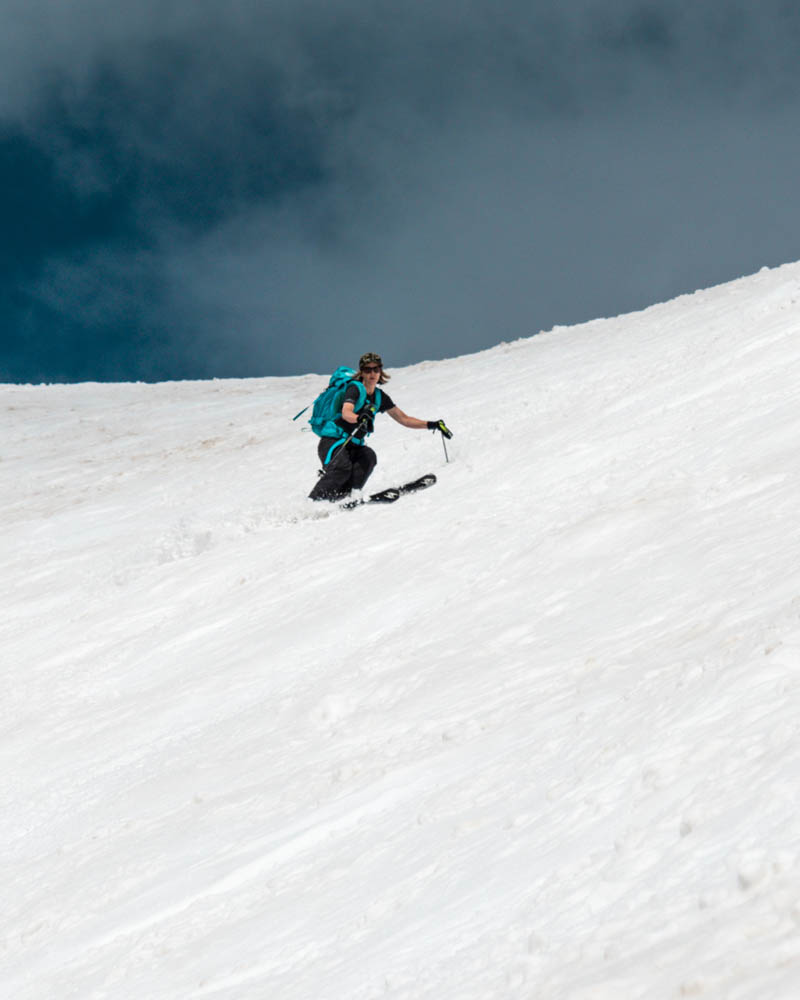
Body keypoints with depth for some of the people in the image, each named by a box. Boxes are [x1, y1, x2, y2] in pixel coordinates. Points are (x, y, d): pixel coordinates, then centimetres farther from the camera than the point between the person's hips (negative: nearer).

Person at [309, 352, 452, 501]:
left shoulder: (380, 397, 11)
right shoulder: (355, 388, -10)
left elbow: (403, 419, 17)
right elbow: (346, 413, -28)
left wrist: (432, 425, 9)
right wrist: (360, 418, -51)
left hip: (354, 446, 6)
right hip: (332, 442, -6)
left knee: (368, 456, -26)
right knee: (342, 467, -33)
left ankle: (345, 496, -33)